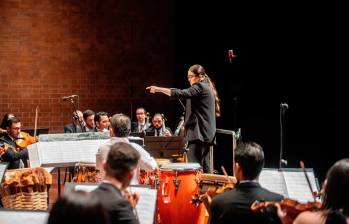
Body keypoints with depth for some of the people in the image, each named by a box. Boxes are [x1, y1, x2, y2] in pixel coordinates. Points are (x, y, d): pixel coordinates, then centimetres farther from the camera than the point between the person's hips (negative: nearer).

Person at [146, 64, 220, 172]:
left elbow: (182, 93, -23)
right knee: (204, 166, 11)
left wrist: (158, 89, -27)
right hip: (207, 134, 11)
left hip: (199, 132, -11)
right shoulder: (207, 88, 22)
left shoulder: (200, 87, -8)